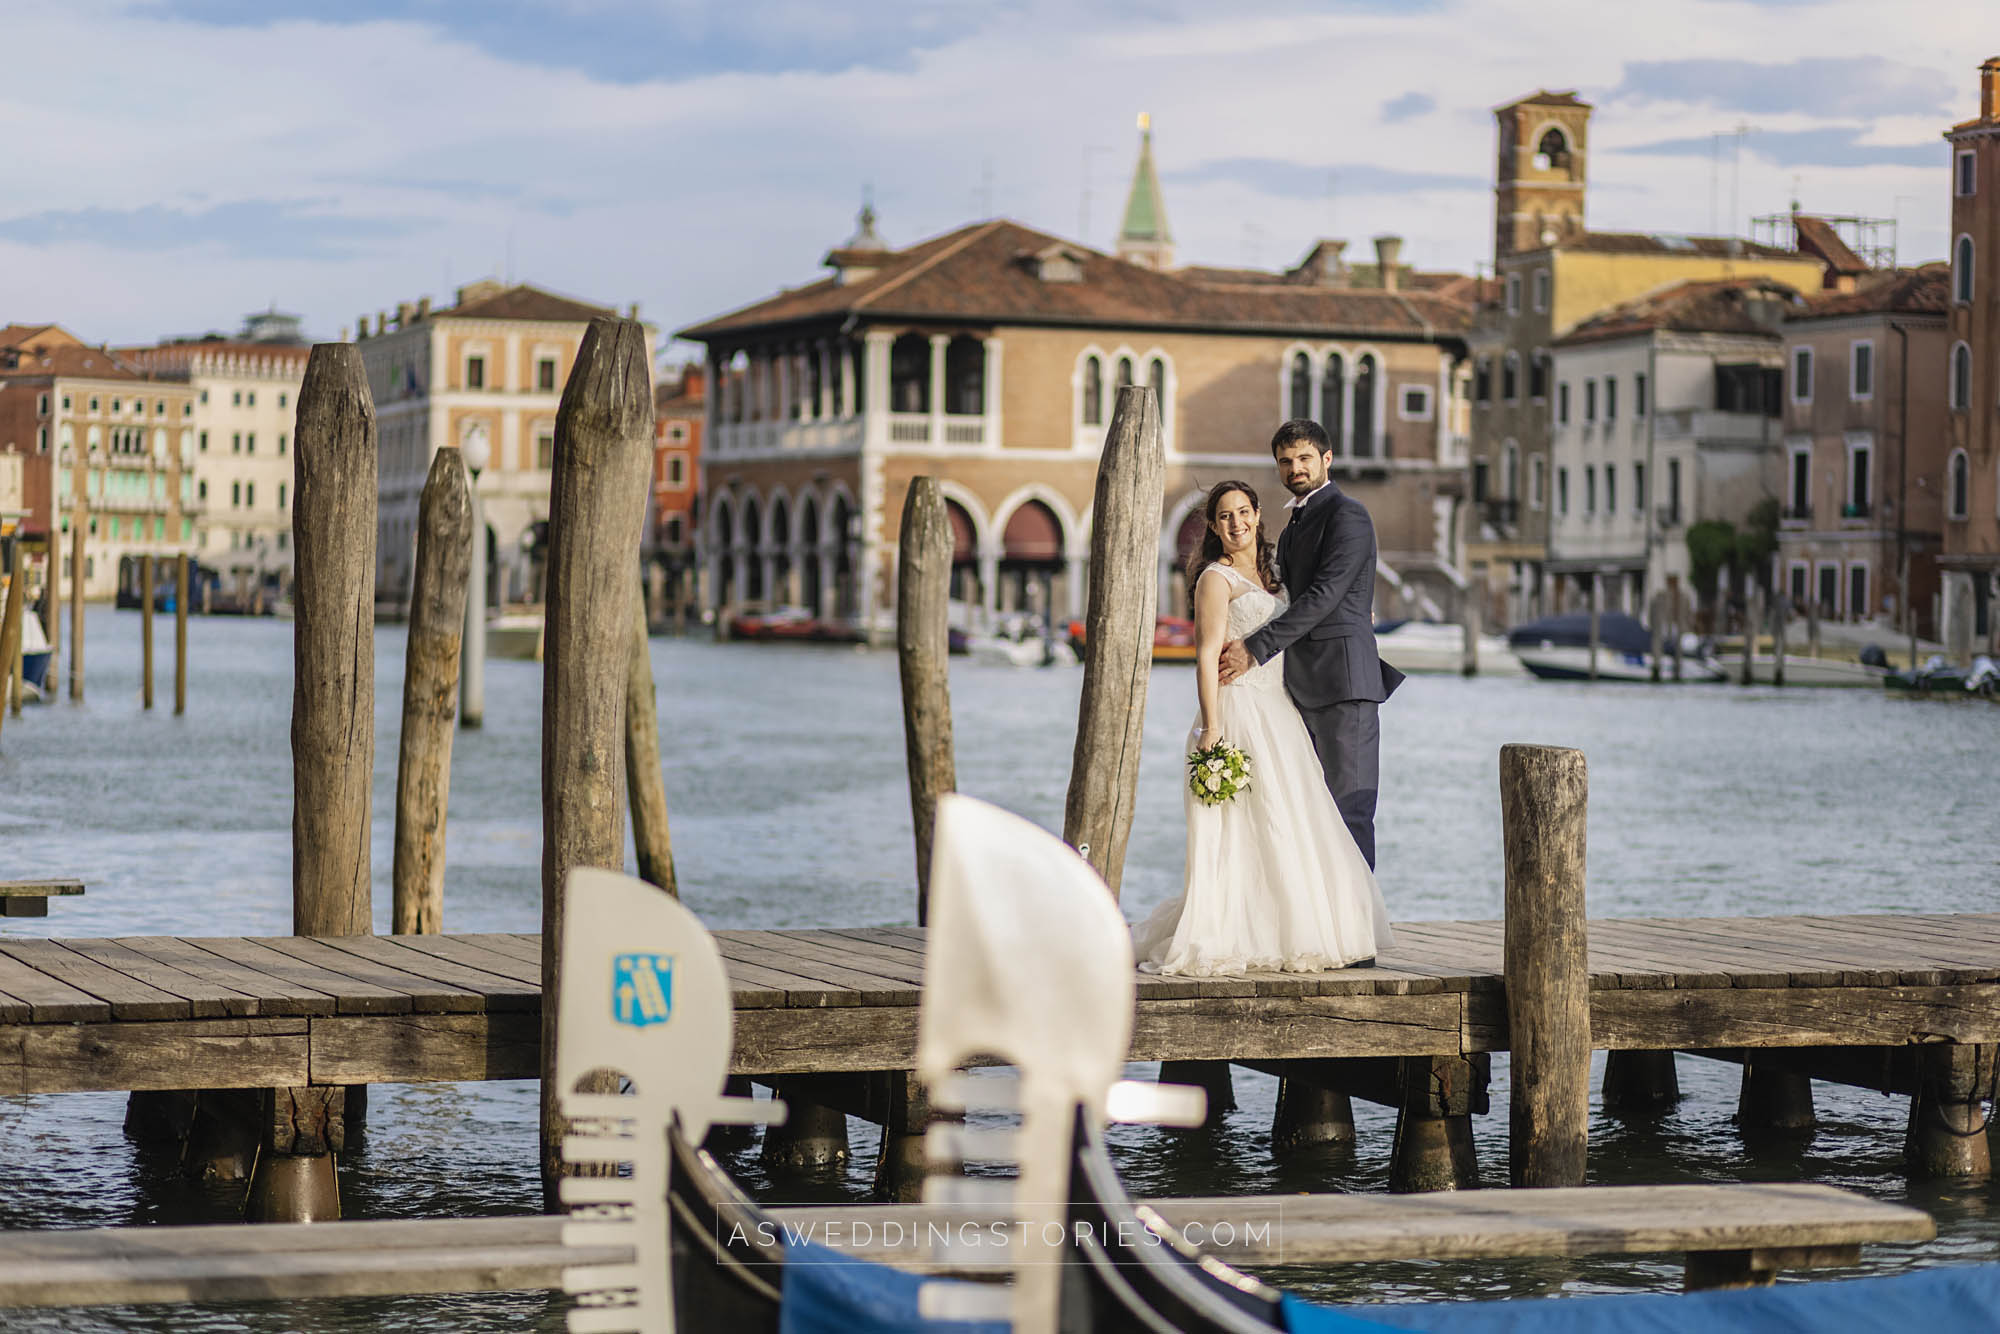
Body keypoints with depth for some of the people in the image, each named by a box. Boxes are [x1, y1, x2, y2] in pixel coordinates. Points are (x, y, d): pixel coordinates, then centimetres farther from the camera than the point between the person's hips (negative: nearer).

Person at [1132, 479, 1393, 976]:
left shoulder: (1267, 576, 18)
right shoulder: (1216, 578, -6)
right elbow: (1207, 656, -14)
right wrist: (1211, 727, -20)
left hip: (1278, 715, 8)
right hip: (1239, 711, -8)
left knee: (1283, 831, 7)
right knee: (1240, 829, -9)